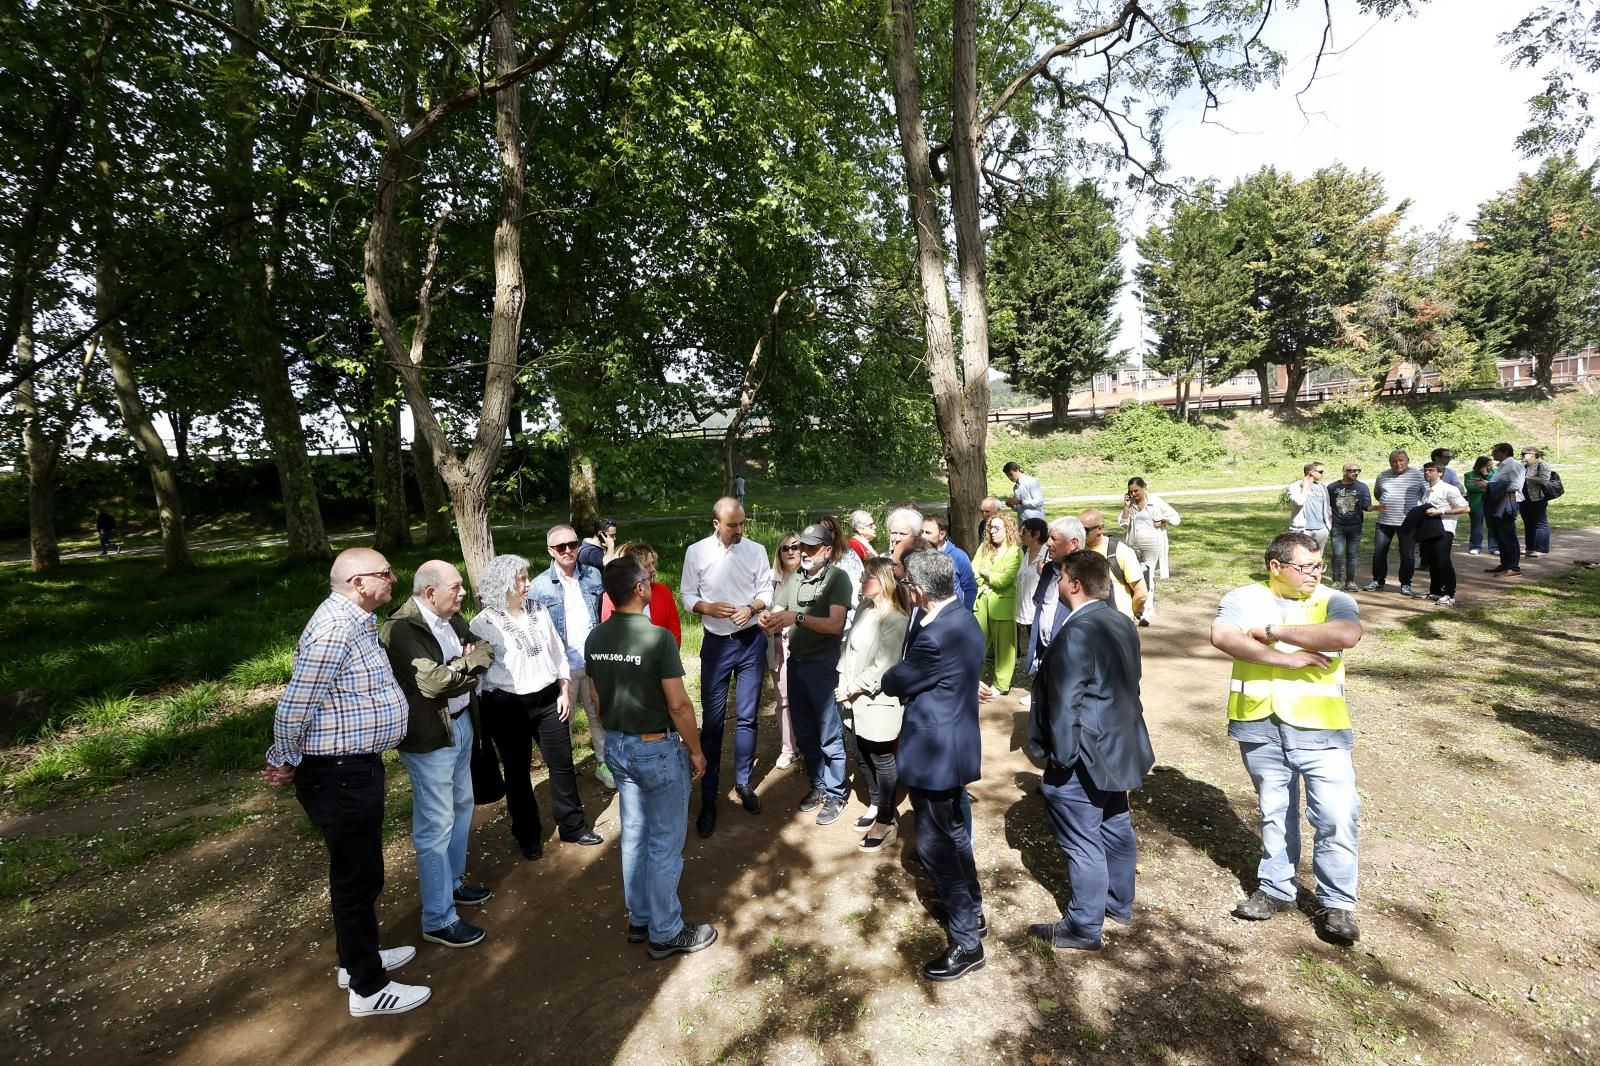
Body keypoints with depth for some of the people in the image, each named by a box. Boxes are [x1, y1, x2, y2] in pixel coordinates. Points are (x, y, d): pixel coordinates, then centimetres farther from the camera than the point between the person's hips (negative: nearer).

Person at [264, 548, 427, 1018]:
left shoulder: (357, 621, 7)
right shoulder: (334, 631, -26)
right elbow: (293, 707, -22)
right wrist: (285, 764, -8)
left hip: (357, 767, 10)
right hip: (340, 775, -10)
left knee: (358, 869, 23)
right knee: (358, 876, 5)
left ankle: (357, 957, 42)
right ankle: (368, 988, 21)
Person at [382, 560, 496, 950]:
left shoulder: (452, 617, 2)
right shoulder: (401, 629, -23)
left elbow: (484, 652, 5)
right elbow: (432, 682, -29)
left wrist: (460, 671, -14)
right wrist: (471, 661, -16)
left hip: (462, 724, 9)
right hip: (429, 737, -8)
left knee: (461, 806, 22)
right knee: (435, 826, 1)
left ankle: (453, 882, 43)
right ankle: (438, 920, 16)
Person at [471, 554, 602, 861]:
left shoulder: (539, 612, 2)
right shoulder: (483, 624, -12)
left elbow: (558, 653, 8)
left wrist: (565, 691, 4)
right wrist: (484, 712, -7)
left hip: (548, 699, 4)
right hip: (507, 707, -4)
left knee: (562, 763, 9)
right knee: (518, 772, 11)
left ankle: (573, 825, 26)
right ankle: (528, 835, 30)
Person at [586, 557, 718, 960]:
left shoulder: (595, 638, -2)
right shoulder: (658, 637, -23)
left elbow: (597, 698, 8)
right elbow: (678, 704, -20)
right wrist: (696, 750, -8)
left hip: (617, 747, 7)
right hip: (658, 749, -7)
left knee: (634, 836, 19)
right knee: (665, 843, 8)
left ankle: (639, 920, 34)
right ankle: (665, 933, 21)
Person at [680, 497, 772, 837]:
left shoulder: (756, 550, -2)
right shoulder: (696, 552, -4)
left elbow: (767, 591, 2)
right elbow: (687, 595, 1)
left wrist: (752, 607, -18)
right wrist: (707, 607, -18)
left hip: (752, 641, 1)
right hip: (716, 643, -1)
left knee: (747, 716, 10)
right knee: (712, 720, 2)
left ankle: (743, 782, 28)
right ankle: (708, 798, 13)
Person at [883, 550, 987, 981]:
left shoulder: (937, 637, -31)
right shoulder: (963, 619, 1)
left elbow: (896, 681, -17)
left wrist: (885, 677, 3)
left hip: (936, 751, -10)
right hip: (953, 742, 10)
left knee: (936, 844, 5)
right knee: (953, 834, 25)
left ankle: (966, 942, 19)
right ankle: (971, 911, 44)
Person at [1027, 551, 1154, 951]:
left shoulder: (1076, 633, -26)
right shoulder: (1123, 622, 3)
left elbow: (1064, 702, -24)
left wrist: (1061, 755, -15)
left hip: (1086, 755, -10)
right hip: (1119, 746, 10)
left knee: (1083, 843, 4)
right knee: (1116, 827, 24)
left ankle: (1084, 928, 18)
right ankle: (1120, 904, 42)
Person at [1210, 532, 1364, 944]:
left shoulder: (1333, 601, -2)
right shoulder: (1243, 599, -1)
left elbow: (1347, 635, -24)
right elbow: (1222, 637, -20)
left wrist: (1275, 631, -19)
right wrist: (1286, 658, -22)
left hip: (1319, 730, -1)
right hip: (1260, 728, 1)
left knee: (1337, 816, -1)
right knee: (1275, 813, 17)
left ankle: (1336, 904, 19)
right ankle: (1276, 888, 34)